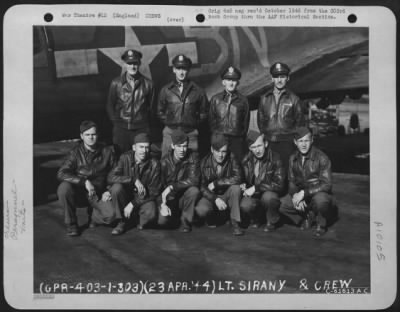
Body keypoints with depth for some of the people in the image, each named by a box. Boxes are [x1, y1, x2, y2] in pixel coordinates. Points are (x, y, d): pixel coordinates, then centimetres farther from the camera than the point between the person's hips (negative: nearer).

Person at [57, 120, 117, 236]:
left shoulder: (107, 151, 1)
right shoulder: (75, 152, -5)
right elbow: (61, 174, -17)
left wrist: (108, 191, -5)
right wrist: (84, 182, -29)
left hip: (98, 194, 1)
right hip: (79, 193, 0)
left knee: (110, 216, -26)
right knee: (64, 187, -33)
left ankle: (92, 214, 13)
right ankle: (71, 224, -12)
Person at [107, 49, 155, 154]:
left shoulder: (147, 83, 1)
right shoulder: (116, 83, 1)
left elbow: (150, 106, 8)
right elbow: (110, 105, 9)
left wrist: (145, 123, 3)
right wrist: (116, 122, 5)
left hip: (141, 129, 0)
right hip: (121, 129, 0)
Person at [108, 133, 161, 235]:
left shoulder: (154, 164, -10)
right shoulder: (125, 158, -8)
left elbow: (154, 191, -9)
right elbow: (111, 177, -20)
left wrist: (133, 204, -18)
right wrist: (134, 180, -31)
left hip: (144, 198, -1)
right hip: (127, 194, 1)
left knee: (151, 215, -33)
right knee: (116, 187, -31)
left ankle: (137, 218, 6)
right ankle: (122, 222, -11)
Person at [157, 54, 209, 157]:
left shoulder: (198, 91, 3)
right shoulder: (166, 90, 6)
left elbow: (203, 112, 11)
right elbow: (160, 111, 17)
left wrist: (195, 123, 4)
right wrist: (167, 122, 8)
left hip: (190, 133, -1)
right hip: (170, 132, 1)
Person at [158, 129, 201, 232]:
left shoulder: (192, 157, -9)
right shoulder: (165, 162, -7)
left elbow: (194, 180, -21)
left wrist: (172, 187, -27)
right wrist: (163, 204, -20)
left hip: (184, 196, 0)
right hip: (169, 198, 1)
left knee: (194, 191, -33)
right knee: (162, 220, -24)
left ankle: (186, 221, -10)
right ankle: (176, 214, 15)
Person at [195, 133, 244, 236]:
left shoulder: (231, 159, -13)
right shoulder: (205, 162, -10)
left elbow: (238, 178, -27)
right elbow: (202, 187, -10)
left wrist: (215, 183, -24)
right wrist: (216, 199, -27)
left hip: (227, 195, 0)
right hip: (211, 196, 0)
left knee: (236, 188, -32)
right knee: (200, 210, -30)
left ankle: (235, 223, -18)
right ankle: (211, 219, 8)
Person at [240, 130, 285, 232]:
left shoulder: (275, 159, -14)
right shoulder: (246, 160, -1)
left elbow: (278, 185, -20)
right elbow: (243, 179, 16)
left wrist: (256, 188, -24)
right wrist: (243, 185, -9)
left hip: (271, 193, -3)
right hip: (253, 195, 3)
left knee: (268, 196, -37)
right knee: (244, 206, -29)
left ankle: (272, 222, -6)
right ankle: (256, 219, 8)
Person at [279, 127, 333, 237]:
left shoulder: (321, 158, -16)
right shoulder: (293, 158, 1)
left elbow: (327, 184, -19)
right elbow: (292, 181, 6)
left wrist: (304, 193, -27)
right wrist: (295, 195, -16)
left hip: (320, 193, -5)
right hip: (300, 195, 5)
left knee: (320, 199, -39)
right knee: (280, 204, -17)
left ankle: (321, 225, -7)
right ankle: (306, 216, 8)